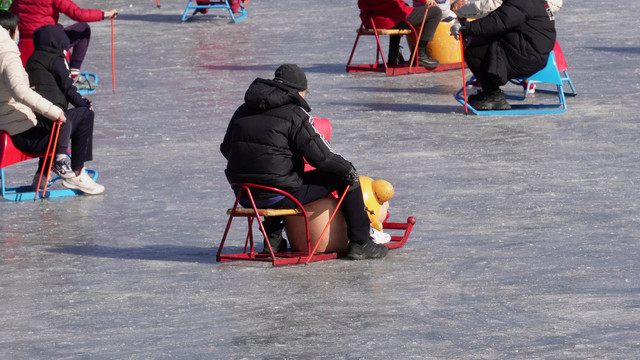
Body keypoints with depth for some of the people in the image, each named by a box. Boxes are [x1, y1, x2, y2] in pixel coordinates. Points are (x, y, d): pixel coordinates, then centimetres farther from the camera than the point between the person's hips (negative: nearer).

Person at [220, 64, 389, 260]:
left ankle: (273, 238, 38)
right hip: (279, 197, -7)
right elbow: (320, 156, -13)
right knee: (346, 178, 7)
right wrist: (349, 170, 3)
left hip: (243, 196, 7)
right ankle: (360, 243, 10)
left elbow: (226, 149, 21)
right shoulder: (295, 114, -11)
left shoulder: (243, 111, 11)